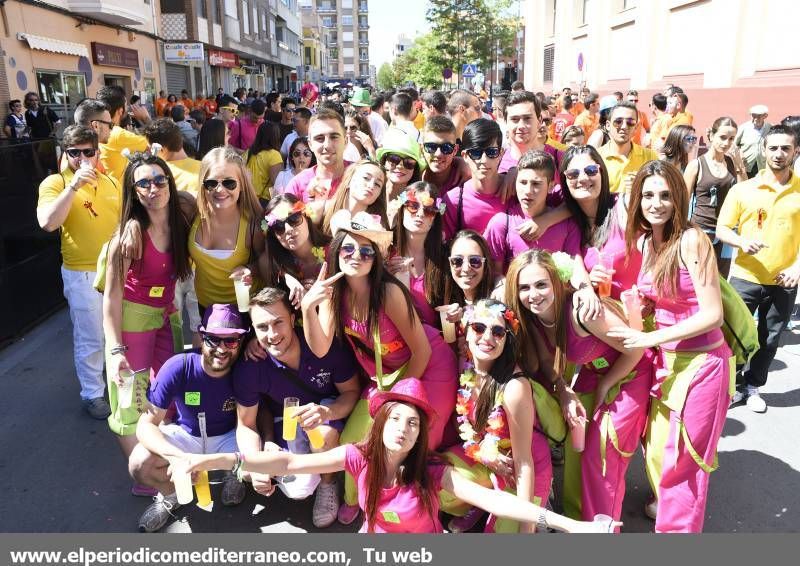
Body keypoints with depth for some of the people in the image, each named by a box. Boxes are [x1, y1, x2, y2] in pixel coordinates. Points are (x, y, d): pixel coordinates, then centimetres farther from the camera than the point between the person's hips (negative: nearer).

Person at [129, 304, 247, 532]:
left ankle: (234, 477, 13)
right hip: (185, 435, 0)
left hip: (228, 437, 0)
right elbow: (146, 424, -26)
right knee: (139, 464, -26)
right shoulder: (178, 368, -28)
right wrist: (176, 457, -46)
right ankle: (171, 494, 9)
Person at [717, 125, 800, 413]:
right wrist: (742, 242, -21)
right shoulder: (742, 189, -4)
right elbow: (721, 229, -1)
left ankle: (752, 387, 31)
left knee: (769, 341, 12)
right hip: (745, 277, -1)